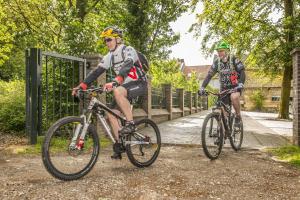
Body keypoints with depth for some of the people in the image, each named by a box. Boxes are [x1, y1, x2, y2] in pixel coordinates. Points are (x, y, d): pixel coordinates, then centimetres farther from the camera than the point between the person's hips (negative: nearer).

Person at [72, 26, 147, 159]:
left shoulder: (128, 50, -14)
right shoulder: (109, 57, 7)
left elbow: (126, 66, -34)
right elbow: (97, 71, 1)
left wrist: (114, 82, -49)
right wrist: (82, 85, -11)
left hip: (139, 84, -7)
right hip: (125, 87, 8)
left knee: (117, 91, -37)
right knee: (111, 113, -4)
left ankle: (130, 122, -26)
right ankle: (119, 144, 7)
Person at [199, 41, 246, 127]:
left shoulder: (234, 60, -14)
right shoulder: (216, 62, -5)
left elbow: (242, 72, -20)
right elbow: (209, 75, -7)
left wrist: (240, 84, -38)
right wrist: (202, 87, -19)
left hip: (235, 86, -4)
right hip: (224, 87, 4)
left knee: (234, 97, -36)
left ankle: (238, 116, -14)